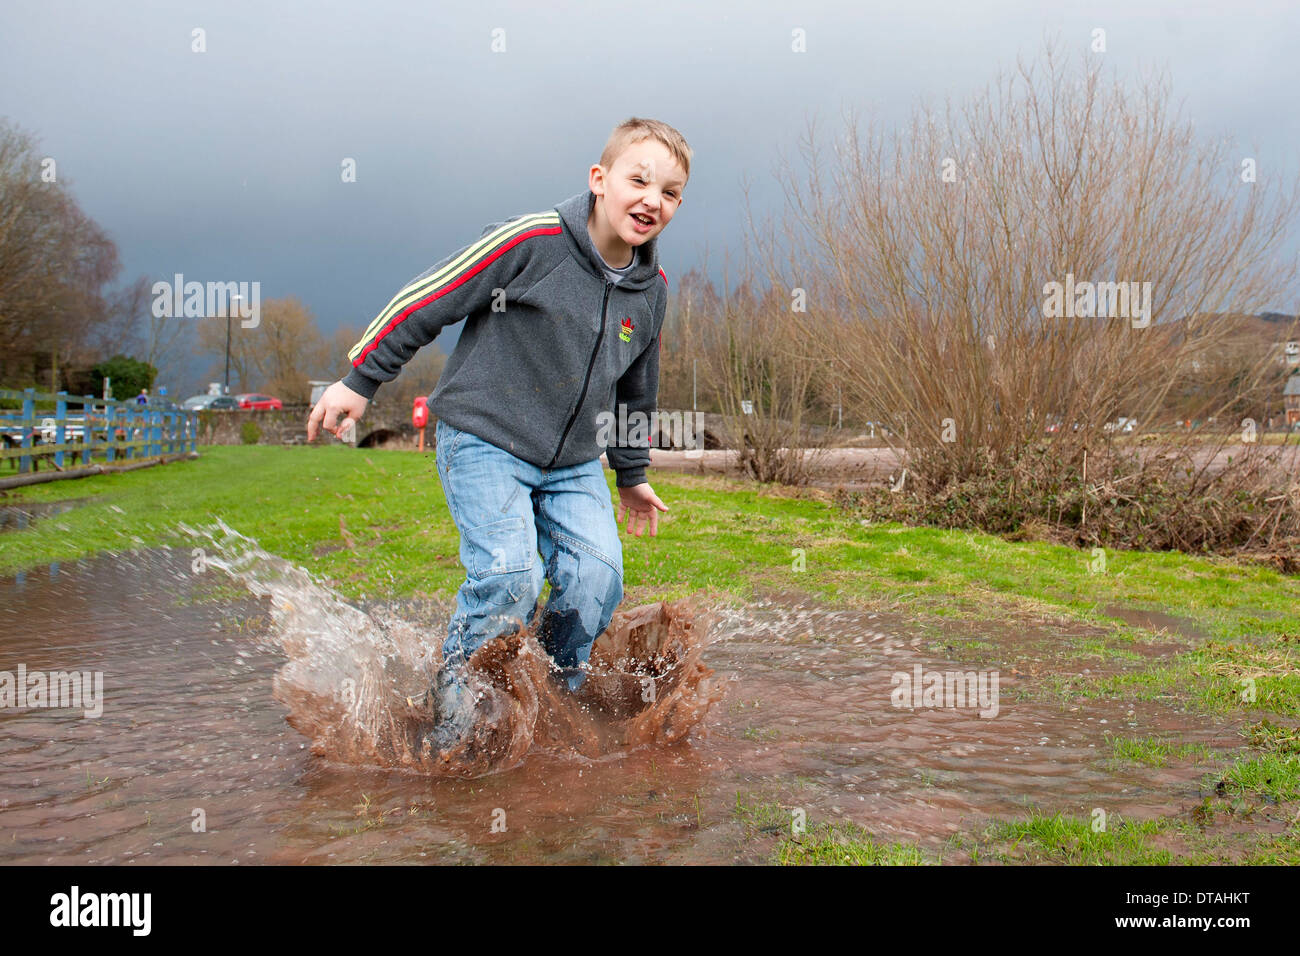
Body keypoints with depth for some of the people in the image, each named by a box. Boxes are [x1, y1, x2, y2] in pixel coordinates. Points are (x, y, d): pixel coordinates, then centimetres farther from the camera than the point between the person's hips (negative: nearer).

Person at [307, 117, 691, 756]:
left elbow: (634, 389, 19)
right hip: (485, 442, -6)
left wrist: (631, 475, 25)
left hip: (573, 461, 6)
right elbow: (424, 300, -11)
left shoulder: (651, 290, 3)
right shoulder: (531, 241, -18)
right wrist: (359, 380, -7)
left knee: (597, 577, -9)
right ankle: (451, 700, 5)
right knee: (509, 575, -21)